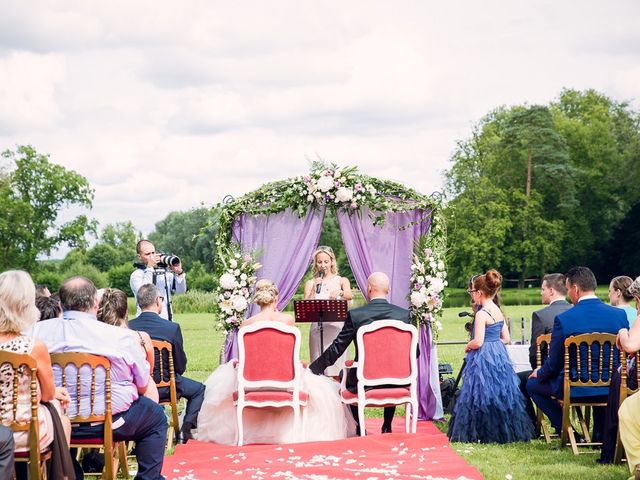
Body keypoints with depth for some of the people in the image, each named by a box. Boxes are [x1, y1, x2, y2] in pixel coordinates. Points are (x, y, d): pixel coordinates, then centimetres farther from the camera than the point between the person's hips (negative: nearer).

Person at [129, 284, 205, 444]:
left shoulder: (128, 327, -10)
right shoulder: (172, 328, -18)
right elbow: (181, 367, -8)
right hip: (164, 387, -4)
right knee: (199, 390, 20)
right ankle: (185, 431, 12)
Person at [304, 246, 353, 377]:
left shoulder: (342, 281, 9)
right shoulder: (310, 284, 11)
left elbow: (349, 295, -12)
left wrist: (339, 292, -34)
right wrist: (314, 289, -12)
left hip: (337, 328, -1)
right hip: (317, 329, 1)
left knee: (336, 371, -6)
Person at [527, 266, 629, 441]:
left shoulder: (563, 319, -17)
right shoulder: (620, 315, -6)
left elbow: (554, 364, -8)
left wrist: (539, 373, 14)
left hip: (574, 388, -4)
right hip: (610, 387, 4)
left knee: (532, 384, 20)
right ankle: (601, 433, 33)